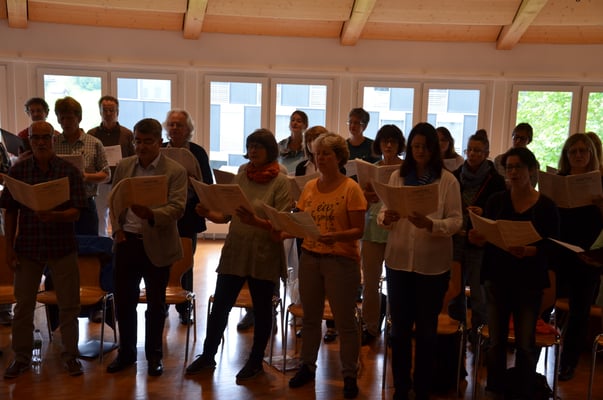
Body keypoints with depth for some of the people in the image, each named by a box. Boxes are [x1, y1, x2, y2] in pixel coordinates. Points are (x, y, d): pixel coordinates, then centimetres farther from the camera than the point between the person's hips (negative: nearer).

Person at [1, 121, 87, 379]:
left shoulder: (70, 171, -3)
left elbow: (76, 212, -8)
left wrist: (54, 216, -28)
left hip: (62, 247, -1)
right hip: (27, 246, 1)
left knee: (68, 304, 5)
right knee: (23, 303, 10)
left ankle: (70, 355, 20)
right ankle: (22, 357, 25)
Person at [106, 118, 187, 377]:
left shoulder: (176, 171, -7)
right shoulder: (124, 166, 8)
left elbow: (177, 208, -16)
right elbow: (113, 200, 13)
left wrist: (150, 214, -32)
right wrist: (117, 229, -1)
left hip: (156, 245, -4)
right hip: (127, 241, 4)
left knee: (156, 303, 9)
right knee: (123, 300, 12)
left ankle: (154, 355, 26)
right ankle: (126, 352, 30)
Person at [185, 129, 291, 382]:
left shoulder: (280, 181, -7)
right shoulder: (241, 175, 5)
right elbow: (226, 214, 8)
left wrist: (256, 221, -30)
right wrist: (208, 213, -11)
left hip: (264, 255, -3)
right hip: (234, 251, 4)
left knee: (261, 310, 10)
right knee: (219, 306, 9)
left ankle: (255, 361, 28)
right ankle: (207, 356, 26)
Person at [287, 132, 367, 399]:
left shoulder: (351, 188, -7)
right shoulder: (309, 187, 7)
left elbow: (358, 230, -10)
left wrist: (335, 236, -26)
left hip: (341, 260, -5)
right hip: (310, 257, 5)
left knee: (344, 320, 3)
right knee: (310, 317, 14)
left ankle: (350, 376, 17)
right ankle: (308, 367, 30)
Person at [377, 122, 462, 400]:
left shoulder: (448, 181, -3)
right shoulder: (397, 177, 5)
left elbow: (456, 221, -7)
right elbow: (383, 213, 6)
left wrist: (430, 224, -26)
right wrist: (385, 218, -18)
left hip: (433, 264, -2)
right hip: (398, 260, 2)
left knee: (426, 329, 10)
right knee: (399, 327, 10)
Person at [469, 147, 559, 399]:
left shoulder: (546, 206, -3)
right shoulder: (496, 200, 3)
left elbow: (553, 247, -6)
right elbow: (485, 237, 4)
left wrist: (528, 251, -25)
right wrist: (478, 239, -19)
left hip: (529, 282, -2)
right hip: (497, 278, 2)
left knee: (525, 344, 3)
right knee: (496, 340, 7)